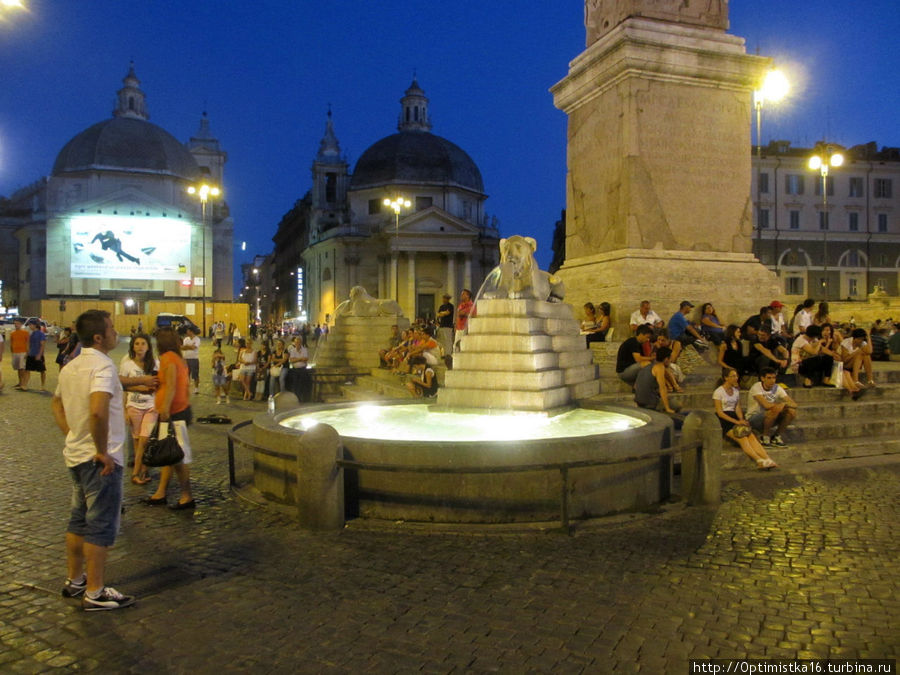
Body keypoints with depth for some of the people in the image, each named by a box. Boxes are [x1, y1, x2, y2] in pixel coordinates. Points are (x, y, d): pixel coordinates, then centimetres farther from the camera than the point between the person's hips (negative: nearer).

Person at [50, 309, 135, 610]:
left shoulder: (70, 368, 9)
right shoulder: (103, 366, -21)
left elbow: (56, 403, 23)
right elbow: (98, 411, -35)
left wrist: (72, 434, 15)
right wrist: (102, 451, -24)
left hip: (76, 455, 9)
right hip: (101, 460, -9)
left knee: (78, 521, 20)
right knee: (101, 527, 1)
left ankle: (74, 580, 33)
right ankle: (95, 593, 10)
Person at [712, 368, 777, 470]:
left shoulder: (736, 391, 18)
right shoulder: (718, 392, -4)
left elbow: (738, 408, 13)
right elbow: (719, 412, -10)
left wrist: (741, 420, -7)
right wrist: (736, 422, -18)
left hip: (734, 418, 6)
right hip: (723, 420, -6)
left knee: (751, 436, -23)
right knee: (742, 438, -29)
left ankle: (767, 459, -40)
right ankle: (759, 461, -47)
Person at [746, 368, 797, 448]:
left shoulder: (777, 388, -3)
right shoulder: (756, 387, -20)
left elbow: (794, 404, -8)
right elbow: (766, 405, -34)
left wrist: (784, 404, -28)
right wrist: (780, 405, -21)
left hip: (770, 419, 6)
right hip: (753, 418, -6)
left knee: (792, 412, -15)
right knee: (775, 410, -32)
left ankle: (776, 437, 2)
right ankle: (765, 437, -11)